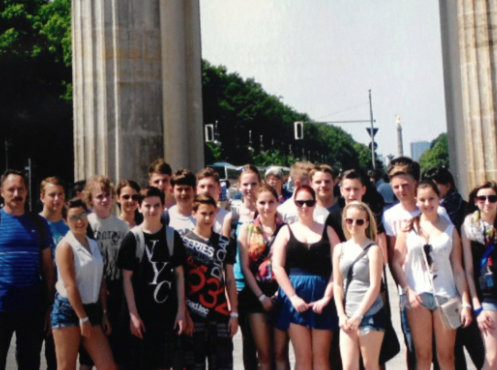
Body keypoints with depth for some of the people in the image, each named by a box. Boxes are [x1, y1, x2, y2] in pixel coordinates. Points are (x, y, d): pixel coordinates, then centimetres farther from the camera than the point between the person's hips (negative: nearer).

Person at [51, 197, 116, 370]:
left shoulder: (93, 244, 12)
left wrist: (104, 314, 11)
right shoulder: (66, 246, -8)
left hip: (92, 309, 6)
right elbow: (70, 285, -14)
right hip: (68, 310, -6)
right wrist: (83, 318, -14)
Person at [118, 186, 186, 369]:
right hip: (142, 313, -2)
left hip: (168, 312, 2)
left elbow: (179, 274, 6)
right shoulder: (132, 238, -3)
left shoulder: (172, 236, 4)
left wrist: (181, 310, 0)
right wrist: (133, 314, -9)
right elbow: (126, 278, -4)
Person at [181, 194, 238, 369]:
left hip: (220, 314, 3)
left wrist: (234, 313, 5)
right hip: (194, 316, -2)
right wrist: (185, 315, -9)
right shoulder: (184, 242, 1)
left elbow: (230, 280, 11)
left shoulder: (225, 243, 10)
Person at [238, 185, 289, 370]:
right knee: (263, 354, 3)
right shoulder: (247, 229, 7)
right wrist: (261, 296, -4)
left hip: (281, 292, 0)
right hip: (257, 294, 0)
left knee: (280, 353, 0)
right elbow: (245, 267, 3)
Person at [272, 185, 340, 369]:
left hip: (322, 297, 0)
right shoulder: (286, 231, 9)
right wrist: (293, 297, -9)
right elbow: (277, 267, 0)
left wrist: (327, 297, -9)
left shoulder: (327, 231, 9)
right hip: (295, 296, 0)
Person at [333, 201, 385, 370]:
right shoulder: (340, 249, 10)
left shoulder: (373, 249, -3)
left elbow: (375, 286, -8)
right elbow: (337, 284, 9)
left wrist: (359, 315, -11)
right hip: (347, 315, 4)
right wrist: (341, 315, -1)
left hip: (370, 313, -4)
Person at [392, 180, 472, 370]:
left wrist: (466, 303, 1)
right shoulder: (408, 227, 6)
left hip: (445, 295, 0)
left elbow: (458, 269, 6)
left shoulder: (450, 229, 8)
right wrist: (407, 290, -9)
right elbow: (397, 263, 4)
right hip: (417, 296, 0)